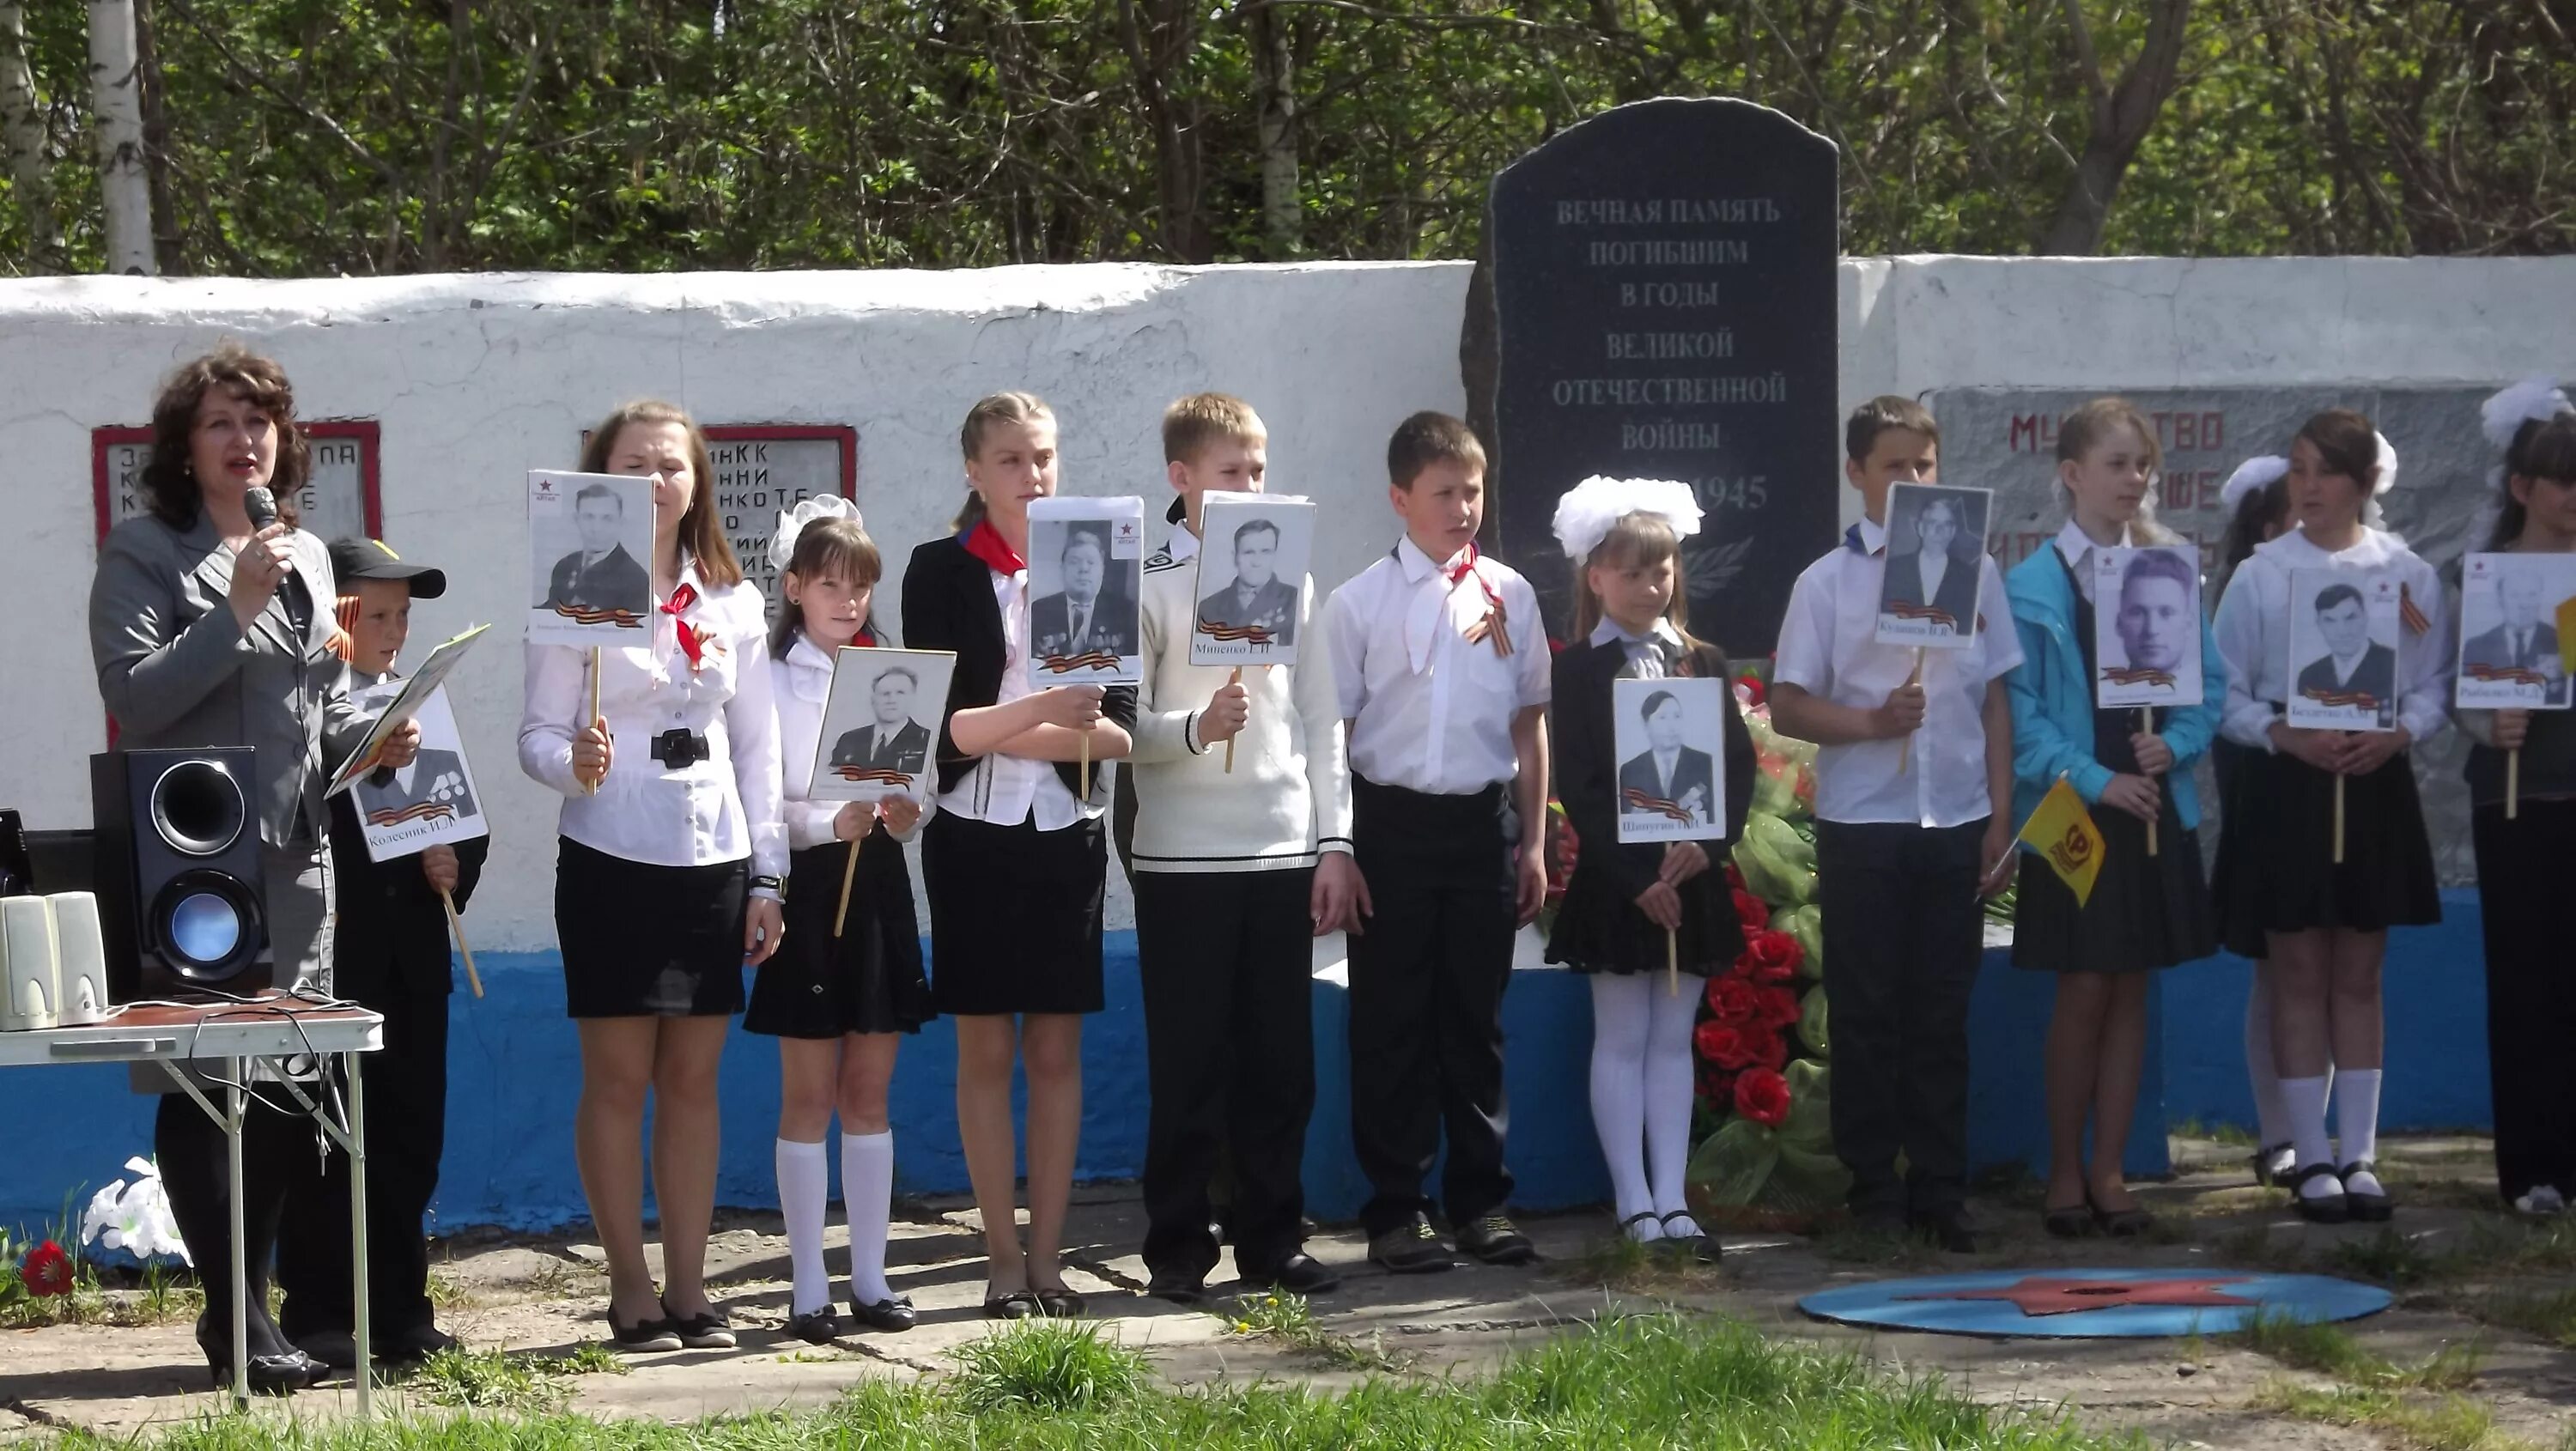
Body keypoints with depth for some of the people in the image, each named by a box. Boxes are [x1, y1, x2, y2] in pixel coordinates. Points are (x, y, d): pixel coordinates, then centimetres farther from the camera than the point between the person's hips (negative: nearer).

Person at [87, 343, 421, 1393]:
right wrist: (234, 610, -18)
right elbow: (132, 696, -14)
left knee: (291, 1091, 6)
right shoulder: (143, 554, -3)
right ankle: (239, 1318, 3)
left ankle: (241, 1301, 18)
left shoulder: (307, 558, 16)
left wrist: (371, 741, 3)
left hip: (298, 862, 6)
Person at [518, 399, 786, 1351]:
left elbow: (757, 747, 12)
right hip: (612, 865, -3)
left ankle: (688, 1285, 11)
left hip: (714, 861, 4)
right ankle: (630, 1286, 7)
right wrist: (572, 762, -27)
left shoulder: (733, 604, 10)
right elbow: (536, 734, -4)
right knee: (619, 1077, -1)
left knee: (693, 1078, 6)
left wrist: (766, 877, 7)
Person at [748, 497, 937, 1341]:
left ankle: (870, 1277, 12)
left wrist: (902, 816, -10)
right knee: (808, 1095, 0)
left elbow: (917, 788, 11)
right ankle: (809, 1288, 3)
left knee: (868, 1091, 8)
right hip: (808, 888, -4)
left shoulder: (889, 676, 11)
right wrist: (832, 823, -24)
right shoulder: (772, 678, -3)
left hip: (878, 886, 4)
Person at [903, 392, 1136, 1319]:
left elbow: (1120, 729, -1)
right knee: (987, 1048, 1)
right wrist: (1042, 713, -23)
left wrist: (1000, 729, -13)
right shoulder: (943, 572, 0)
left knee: (1056, 1049, 3)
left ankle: (1048, 1256, 8)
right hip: (976, 836, -2)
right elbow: (941, 723, -10)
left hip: (1067, 835, 2)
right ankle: (1004, 1259, 6)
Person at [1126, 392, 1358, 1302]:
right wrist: (1196, 727, -24)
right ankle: (1178, 1249, 6)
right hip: (1183, 856, -4)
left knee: (1280, 1060, 5)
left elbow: (1320, 718, 13)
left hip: (1282, 851, 4)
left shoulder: (1287, 576, 11)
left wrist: (1334, 843, 8)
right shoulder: (1148, 585, -1)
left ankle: (1271, 1241, 13)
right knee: (1188, 1064, 0)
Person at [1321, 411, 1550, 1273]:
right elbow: (1334, 728, 0)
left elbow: (1529, 721, 12)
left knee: (1476, 1020, 8)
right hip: (1392, 821, -2)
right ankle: (1395, 1209, 8)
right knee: (1392, 1023, 2)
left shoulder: (1508, 595, 6)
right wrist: (1334, 852, -4)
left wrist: (1533, 841, 10)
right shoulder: (1361, 604, -1)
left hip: (1483, 821, 2)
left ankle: (1480, 1201, 17)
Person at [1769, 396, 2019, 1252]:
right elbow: (1787, 708, 0)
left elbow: (1995, 702, 9)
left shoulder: (1973, 571, 6)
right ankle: (1874, 1192, 10)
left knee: (1943, 1015, 5)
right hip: (1861, 826, -2)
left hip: (1956, 825, 2)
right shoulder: (1828, 582, 1)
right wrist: (1874, 721, -16)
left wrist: (2001, 818, 5)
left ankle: (1941, 1193, 11)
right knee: (1867, 1014, 3)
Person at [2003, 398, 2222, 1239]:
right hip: (2073, 812, -4)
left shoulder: (2172, 576, 7)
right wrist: (2094, 781, -16)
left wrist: (2176, 744, -11)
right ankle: (2065, 1171, 10)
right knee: (2084, 990, -2)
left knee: (2131, 989, 6)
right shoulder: (2034, 586, -4)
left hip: (2155, 809, 4)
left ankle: (2108, 1169, 13)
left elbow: (2210, 686, 8)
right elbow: (2020, 709, -8)